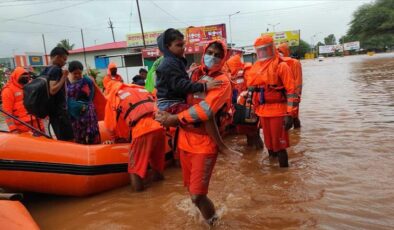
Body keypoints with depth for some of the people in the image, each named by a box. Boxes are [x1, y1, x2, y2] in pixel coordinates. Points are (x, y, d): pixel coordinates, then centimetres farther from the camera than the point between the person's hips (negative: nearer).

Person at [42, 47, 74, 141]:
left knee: (61, 139, 15)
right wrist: (64, 77, -18)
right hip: (59, 110, -10)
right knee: (68, 140, -10)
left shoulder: (45, 71, 14)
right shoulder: (56, 70, -13)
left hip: (52, 109, 10)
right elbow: (53, 90, -24)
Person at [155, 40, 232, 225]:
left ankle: (212, 220, 23)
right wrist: (162, 112, -2)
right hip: (185, 139, 6)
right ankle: (210, 218, 45)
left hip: (205, 143, -6)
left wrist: (175, 119, -20)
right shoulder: (193, 74, 9)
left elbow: (204, 110, -22)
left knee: (197, 195, -7)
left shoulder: (222, 82, -9)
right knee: (191, 190, 19)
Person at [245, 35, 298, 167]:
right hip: (262, 112, 6)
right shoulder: (255, 68, 12)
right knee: (269, 144, 17)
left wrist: (290, 114, -18)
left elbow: (291, 91, -12)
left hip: (277, 111, -6)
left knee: (279, 144, -3)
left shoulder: (281, 66, -8)